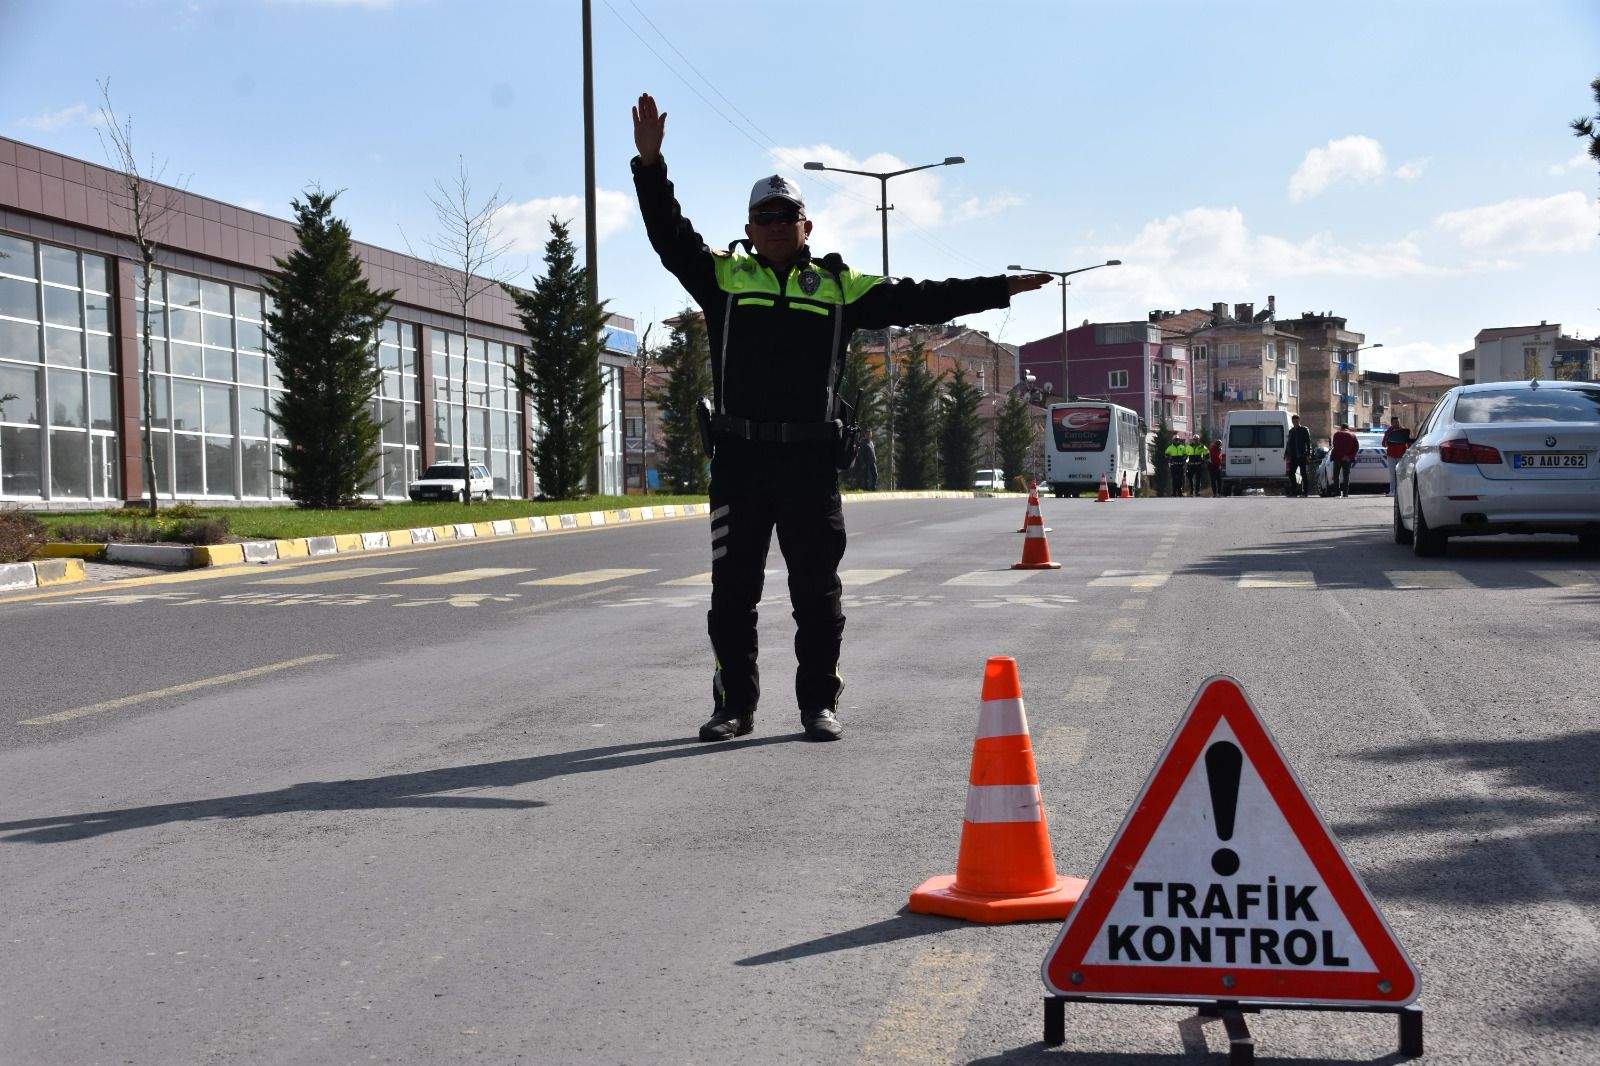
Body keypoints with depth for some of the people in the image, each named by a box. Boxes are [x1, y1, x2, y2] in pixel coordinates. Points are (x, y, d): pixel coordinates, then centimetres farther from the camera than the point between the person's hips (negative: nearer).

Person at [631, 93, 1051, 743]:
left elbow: (915, 300, 12)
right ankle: (735, 705, 14)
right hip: (739, 457, 0)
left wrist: (1001, 289, 9)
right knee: (732, 590, 4)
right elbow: (671, 238, 2)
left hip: (811, 459, 0)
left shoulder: (839, 287, 13)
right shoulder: (724, 277, 11)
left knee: (817, 591, 4)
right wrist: (650, 164, -10)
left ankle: (819, 703, 14)